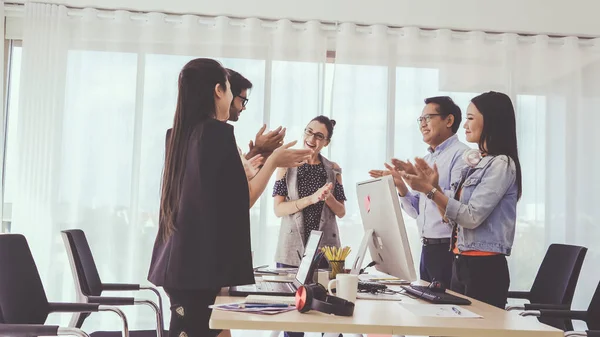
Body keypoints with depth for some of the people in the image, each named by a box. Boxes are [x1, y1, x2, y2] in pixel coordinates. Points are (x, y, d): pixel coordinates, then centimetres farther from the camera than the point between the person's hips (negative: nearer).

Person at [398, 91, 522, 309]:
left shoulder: (502, 164, -12)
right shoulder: (477, 164, 14)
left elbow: (472, 217, -19)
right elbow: (453, 216, 14)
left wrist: (430, 190, -19)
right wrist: (434, 186, 1)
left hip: (484, 267, -8)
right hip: (461, 264, 8)